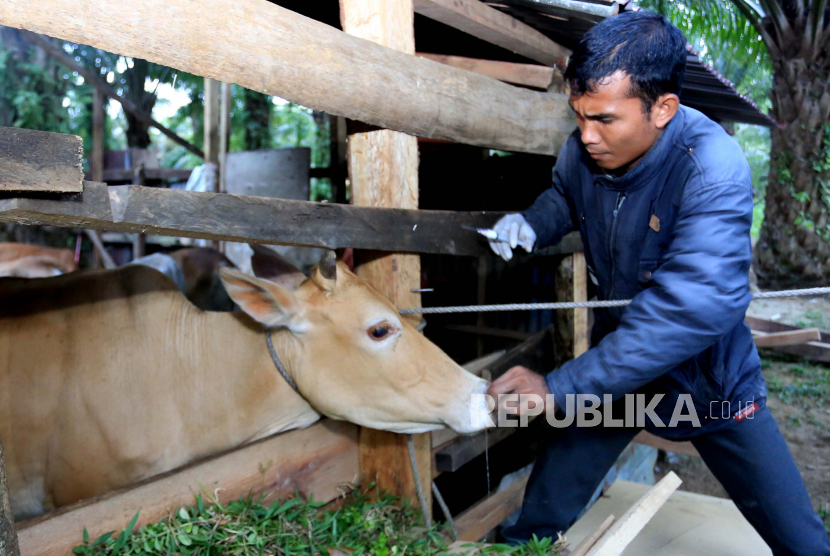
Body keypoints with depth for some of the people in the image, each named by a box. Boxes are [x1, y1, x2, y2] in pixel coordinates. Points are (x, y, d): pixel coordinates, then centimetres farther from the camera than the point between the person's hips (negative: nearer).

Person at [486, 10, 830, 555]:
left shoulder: (712, 167, -30)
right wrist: (529, 224, -13)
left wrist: (558, 387, -41)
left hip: (709, 383, -3)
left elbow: (692, 311, -40)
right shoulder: (581, 151, -14)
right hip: (618, 364, 4)